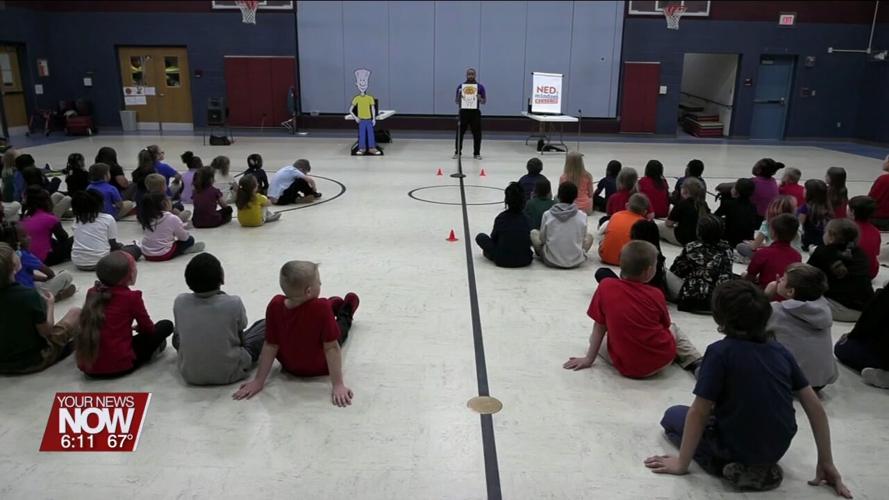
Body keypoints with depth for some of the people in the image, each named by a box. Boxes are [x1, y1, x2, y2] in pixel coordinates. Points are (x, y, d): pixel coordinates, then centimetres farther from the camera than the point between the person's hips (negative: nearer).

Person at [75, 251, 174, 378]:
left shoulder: (92, 293, 6)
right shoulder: (131, 297, -9)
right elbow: (148, 328, 3)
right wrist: (138, 327, 24)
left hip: (87, 366, 5)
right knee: (166, 325, 6)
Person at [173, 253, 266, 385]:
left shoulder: (180, 302, -12)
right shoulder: (234, 303, -20)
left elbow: (178, 333, 3)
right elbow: (241, 338, -4)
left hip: (190, 375, 4)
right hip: (230, 374, -3)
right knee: (265, 324, 12)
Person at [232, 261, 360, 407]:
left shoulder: (275, 305, -26)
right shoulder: (322, 307, -38)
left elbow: (270, 346, -20)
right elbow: (331, 348, -33)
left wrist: (258, 381, -12)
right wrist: (338, 385, -27)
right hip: (320, 368, -3)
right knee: (340, 327, 25)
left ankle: (336, 308, 56)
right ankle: (345, 315, 58)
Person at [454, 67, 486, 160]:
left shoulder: (480, 86, 4)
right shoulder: (461, 86, 5)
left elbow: (484, 101, 4)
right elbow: (456, 101, 7)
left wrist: (480, 99, -17)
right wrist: (459, 96, -15)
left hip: (475, 112, 0)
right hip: (463, 112, 0)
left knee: (477, 133, 1)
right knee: (460, 133, 1)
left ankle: (476, 153, 11)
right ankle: (457, 152, 11)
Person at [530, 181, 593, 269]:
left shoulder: (547, 214, -9)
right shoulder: (582, 216, -8)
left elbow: (542, 239, 0)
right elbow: (582, 239, 2)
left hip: (551, 261, -1)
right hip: (576, 261, 1)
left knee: (533, 232, 20)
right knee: (589, 236, 27)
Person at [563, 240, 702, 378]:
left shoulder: (605, 286, -8)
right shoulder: (656, 295, -6)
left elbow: (599, 327, -1)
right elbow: (665, 326, 8)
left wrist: (588, 359, 8)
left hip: (626, 367, -1)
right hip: (662, 361, 2)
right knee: (673, 329, 32)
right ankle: (695, 363, 19)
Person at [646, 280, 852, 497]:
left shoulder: (720, 352, -20)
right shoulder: (780, 350, -3)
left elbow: (698, 413, -18)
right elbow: (816, 408, 0)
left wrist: (682, 463, -9)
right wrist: (826, 463, 8)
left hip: (736, 449, -8)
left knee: (672, 415, 14)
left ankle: (733, 466, -1)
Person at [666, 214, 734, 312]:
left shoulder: (691, 248, -10)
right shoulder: (726, 249, -1)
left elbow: (675, 271, 0)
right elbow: (726, 277, 6)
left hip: (690, 297, -3)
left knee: (668, 275, 12)